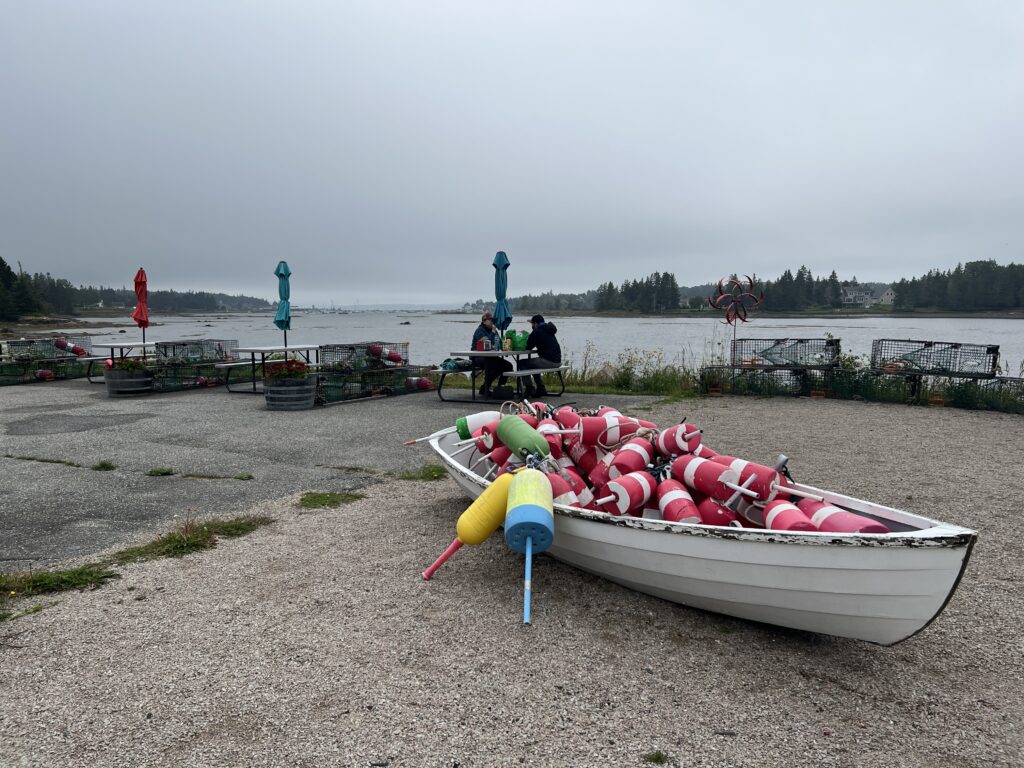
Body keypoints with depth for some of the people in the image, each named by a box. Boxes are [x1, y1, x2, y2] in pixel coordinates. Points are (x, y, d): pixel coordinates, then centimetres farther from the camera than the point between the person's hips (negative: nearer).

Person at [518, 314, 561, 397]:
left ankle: (530, 389, -2)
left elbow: (528, 347, -4)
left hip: (548, 361, -9)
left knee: (522, 363, 0)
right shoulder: (548, 330, 19)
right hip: (557, 361, 9)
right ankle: (541, 389, 28)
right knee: (533, 363, 32)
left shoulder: (537, 332, -8)